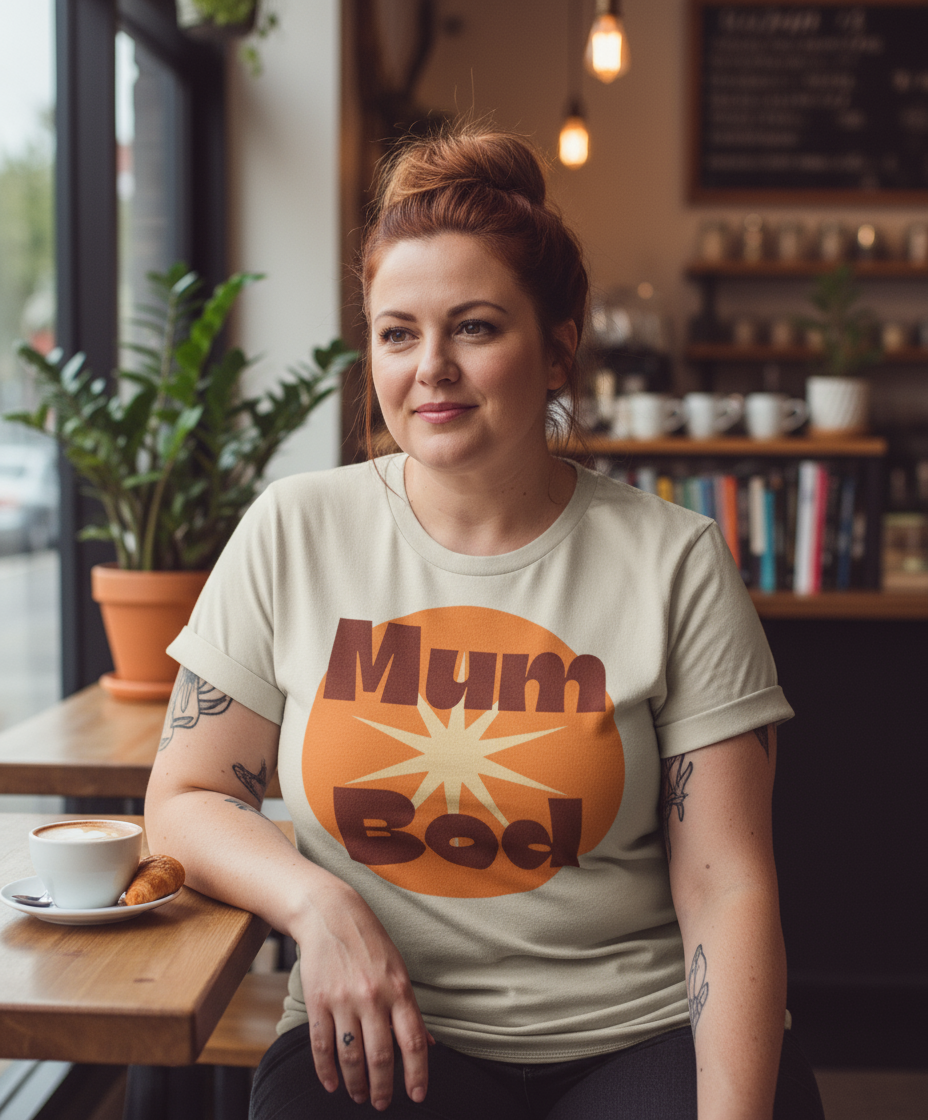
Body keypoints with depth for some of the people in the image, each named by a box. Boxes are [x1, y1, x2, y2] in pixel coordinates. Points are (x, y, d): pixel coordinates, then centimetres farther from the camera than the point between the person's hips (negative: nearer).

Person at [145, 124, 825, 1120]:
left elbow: (725, 887, -2)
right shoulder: (293, 535, 3)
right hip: (378, 1039, 1)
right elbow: (185, 799, 8)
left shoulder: (673, 562, 0)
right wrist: (315, 900, -11)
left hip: (643, 1030, 0)